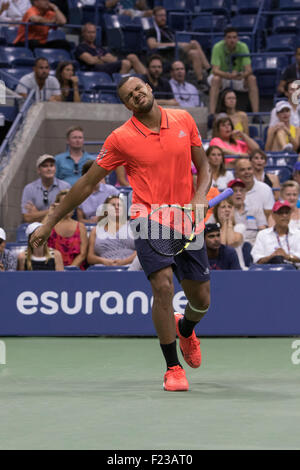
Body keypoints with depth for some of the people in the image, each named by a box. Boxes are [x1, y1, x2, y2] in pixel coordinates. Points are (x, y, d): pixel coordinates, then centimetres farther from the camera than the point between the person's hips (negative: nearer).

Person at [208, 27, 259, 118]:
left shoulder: (243, 47, -15)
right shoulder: (218, 47, -21)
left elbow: (249, 70, -22)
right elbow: (215, 70, -30)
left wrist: (242, 75, -47)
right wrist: (229, 75, -50)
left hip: (238, 77, 2)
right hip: (222, 76, -2)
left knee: (252, 79, -26)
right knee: (215, 79, -35)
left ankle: (256, 114, -25)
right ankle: (211, 114, -40)